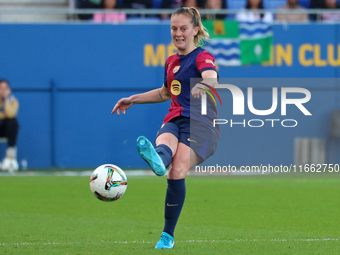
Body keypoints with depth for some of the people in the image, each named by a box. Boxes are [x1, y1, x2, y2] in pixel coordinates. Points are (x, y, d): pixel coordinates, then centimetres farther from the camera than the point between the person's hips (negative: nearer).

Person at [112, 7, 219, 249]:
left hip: (201, 123, -6)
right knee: (165, 142, -32)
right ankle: (157, 159, -67)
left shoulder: (203, 57, 0)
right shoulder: (171, 61, 21)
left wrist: (203, 85, -49)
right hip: (174, 120, 6)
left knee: (177, 172, -24)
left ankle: (168, 235, -20)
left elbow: (211, 78, -25)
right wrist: (134, 99, 38)